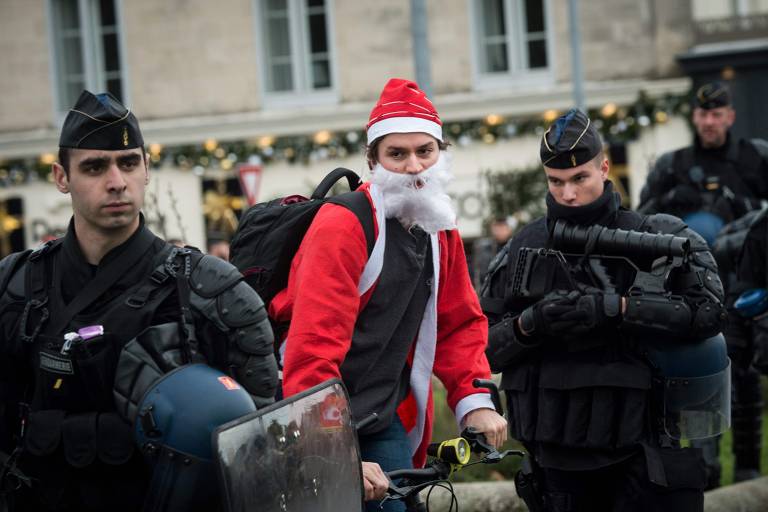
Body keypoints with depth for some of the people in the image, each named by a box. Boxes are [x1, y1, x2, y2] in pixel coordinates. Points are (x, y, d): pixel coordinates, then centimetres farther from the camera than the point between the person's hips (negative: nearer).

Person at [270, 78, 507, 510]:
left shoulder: (442, 233, 7)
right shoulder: (342, 224, -18)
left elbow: (460, 324, 15)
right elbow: (315, 344, -26)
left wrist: (474, 401, -1)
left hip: (385, 418, 6)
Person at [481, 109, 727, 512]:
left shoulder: (652, 237, -2)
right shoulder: (523, 249, 8)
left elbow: (706, 309, -16)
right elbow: (484, 347, 7)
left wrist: (614, 309, -24)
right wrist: (528, 325, -14)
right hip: (556, 461, 3)